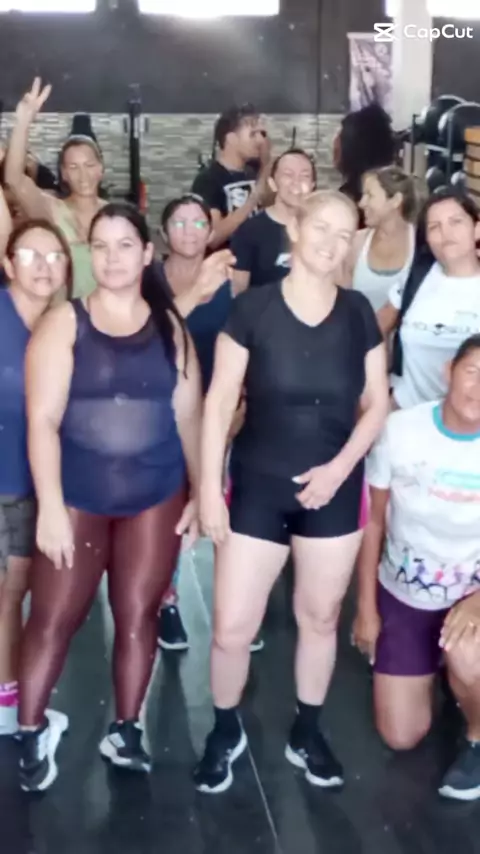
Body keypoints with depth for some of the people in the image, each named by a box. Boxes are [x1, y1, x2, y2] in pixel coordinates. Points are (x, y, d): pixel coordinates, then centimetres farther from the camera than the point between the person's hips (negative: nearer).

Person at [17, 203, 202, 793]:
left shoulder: (169, 326, 5)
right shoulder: (63, 323, -4)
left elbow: (189, 416, 7)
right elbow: (42, 420, -10)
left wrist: (201, 492, 6)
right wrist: (50, 506, -16)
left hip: (156, 497, 3)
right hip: (77, 498, -2)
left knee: (139, 615, 8)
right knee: (52, 620, 1)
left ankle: (125, 731, 23)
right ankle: (32, 733, 19)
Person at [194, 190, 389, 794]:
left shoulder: (358, 314, 1)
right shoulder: (252, 307, -8)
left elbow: (377, 403, 4)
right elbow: (219, 403, -7)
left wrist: (341, 465, -10)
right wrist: (209, 487, -10)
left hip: (333, 491, 3)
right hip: (257, 486, -2)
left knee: (320, 617, 14)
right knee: (231, 628, -1)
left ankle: (306, 732, 35)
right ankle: (225, 732, 26)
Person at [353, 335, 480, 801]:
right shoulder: (400, 430, -17)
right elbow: (374, 521, -5)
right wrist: (366, 608, -1)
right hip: (401, 595, 2)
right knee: (400, 737, 6)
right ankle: (435, 665, 38)